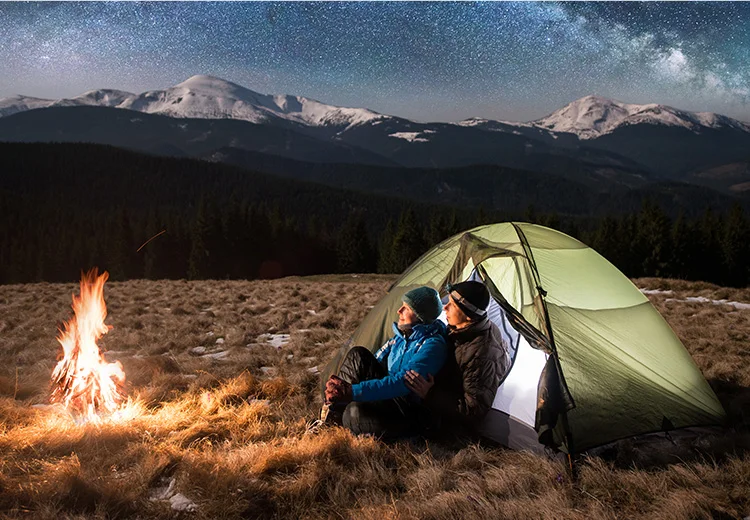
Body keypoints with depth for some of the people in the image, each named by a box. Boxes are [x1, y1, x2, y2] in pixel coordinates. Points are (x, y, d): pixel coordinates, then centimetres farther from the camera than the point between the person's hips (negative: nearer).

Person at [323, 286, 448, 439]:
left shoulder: (433, 345, -20)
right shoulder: (402, 335, 8)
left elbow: (402, 382, -32)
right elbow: (375, 361, 13)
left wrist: (353, 392, -37)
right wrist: (340, 383, -6)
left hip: (412, 414, -8)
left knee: (356, 413, -35)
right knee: (358, 355, -11)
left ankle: (336, 420, 0)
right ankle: (333, 413, -10)